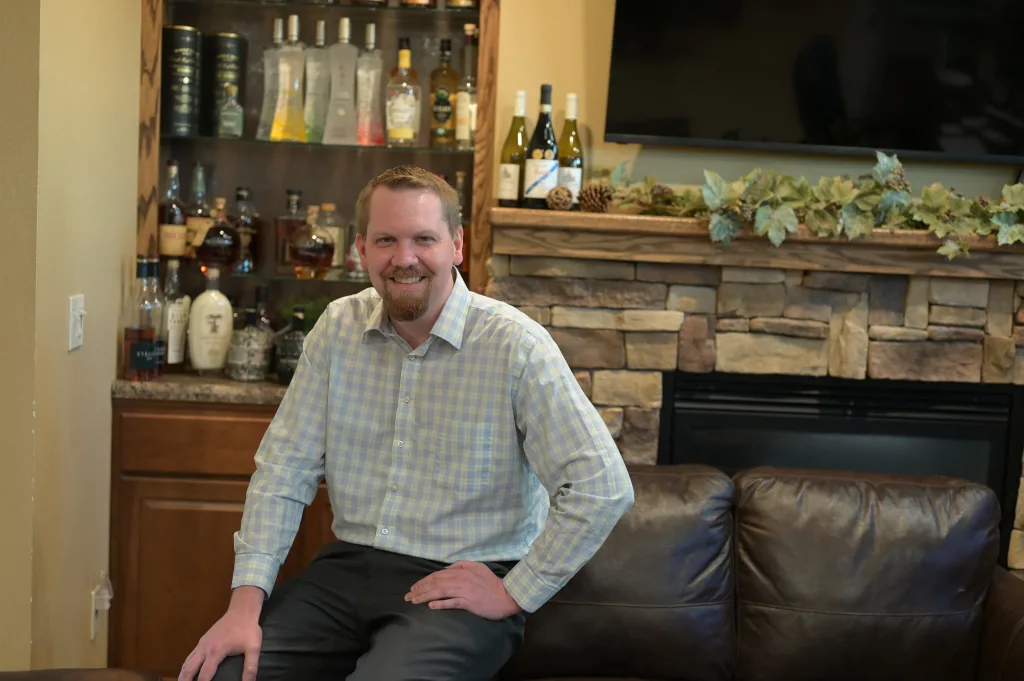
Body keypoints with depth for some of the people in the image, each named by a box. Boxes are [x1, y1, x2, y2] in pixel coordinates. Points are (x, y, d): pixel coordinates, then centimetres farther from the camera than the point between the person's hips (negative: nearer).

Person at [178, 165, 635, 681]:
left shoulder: (514, 344, -14)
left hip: (463, 585, -4)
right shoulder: (337, 329, 2)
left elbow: (603, 488, -17)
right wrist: (246, 601, -10)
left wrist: (515, 593, -14)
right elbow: (285, 470, 1)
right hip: (350, 566, 4)